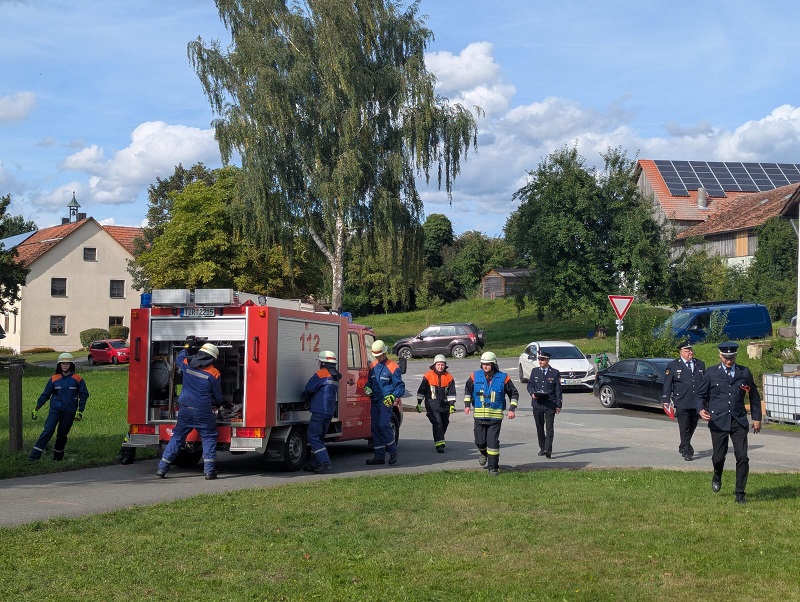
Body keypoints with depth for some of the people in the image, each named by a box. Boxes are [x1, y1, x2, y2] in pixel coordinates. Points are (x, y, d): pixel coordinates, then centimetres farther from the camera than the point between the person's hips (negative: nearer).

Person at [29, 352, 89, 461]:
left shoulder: (77, 379, 0)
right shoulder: (54, 379, 4)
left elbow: (84, 395, 4)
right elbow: (45, 394, 9)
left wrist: (80, 411, -2)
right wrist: (37, 409, 6)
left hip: (69, 412, 0)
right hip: (55, 410, 0)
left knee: (62, 434, 7)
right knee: (48, 431, -13)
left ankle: (58, 455, 25)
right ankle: (35, 454, -15)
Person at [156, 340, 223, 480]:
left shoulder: (187, 364, 1)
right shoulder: (214, 373, -6)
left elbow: (179, 358, 28)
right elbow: (218, 397, 5)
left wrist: (187, 345, 42)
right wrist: (218, 403, 28)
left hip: (185, 410, 3)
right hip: (203, 412, -3)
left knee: (177, 437, 12)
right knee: (209, 438, 8)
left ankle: (162, 468, 11)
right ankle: (209, 470, -1)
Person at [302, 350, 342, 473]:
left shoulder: (320, 374, -11)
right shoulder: (335, 377, 17)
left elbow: (308, 390, -8)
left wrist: (304, 396, 14)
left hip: (319, 411, -9)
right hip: (330, 411, 9)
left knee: (313, 437, -7)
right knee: (319, 437, 15)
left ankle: (325, 462, -16)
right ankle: (315, 464, 16)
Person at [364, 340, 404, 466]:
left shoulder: (392, 367, -7)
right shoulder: (372, 366, 14)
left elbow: (400, 386, -6)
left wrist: (393, 396, -22)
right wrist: (367, 388, 3)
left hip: (386, 401, -7)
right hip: (375, 401, 7)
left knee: (384, 425, -17)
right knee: (375, 427, 5)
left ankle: (393, 452, -1)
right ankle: (379, 456, 11)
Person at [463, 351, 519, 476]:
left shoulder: (503, 378, -2)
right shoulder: (475, 376, 3)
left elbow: (514, 393, 7)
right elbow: (467, 389, 19)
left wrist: (512, 409, -1)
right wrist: (467, 404, 8)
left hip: (495, 416, -2)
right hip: (479, 415, 2)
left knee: (493, 442, -6)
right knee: (480, 441, 6)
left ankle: (493, 467, 3)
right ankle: (484, 453, 41)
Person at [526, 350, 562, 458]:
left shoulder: (555, 373, 1)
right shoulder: (534, 371, 9)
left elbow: (558, 390, 2)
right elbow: (530, 385, 12)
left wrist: (558, 405, -2)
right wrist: (532, 393, -10)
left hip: (550, 404, -3)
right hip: (537, 404, 3)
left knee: (549, 427, -10)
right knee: (539, 427, 9)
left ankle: (548, 449, -16)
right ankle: (542, 448, 19)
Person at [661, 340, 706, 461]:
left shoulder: (700, 365, 12)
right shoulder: (673, 366, 1)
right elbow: (667, 385, 1)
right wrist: (666, 400, -5)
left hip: (697, 403, 4)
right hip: (682, 403, -4)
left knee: (692, 427, 14)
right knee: (684, 428, -2)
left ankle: (683, 447, 32)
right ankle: (687, 451, 3)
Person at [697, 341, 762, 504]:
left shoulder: (744, 373, 7)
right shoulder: (711, 373, 3)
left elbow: (754, 396, 15)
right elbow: (701, 394, 9)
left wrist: (757, 418, 13)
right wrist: (701, 409, -10)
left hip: (739, 421, 1)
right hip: (718, 421, -1)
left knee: (742, 457, -6)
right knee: (718, 457, 3)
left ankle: (740, 493, 5)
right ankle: (717, 477, 38)